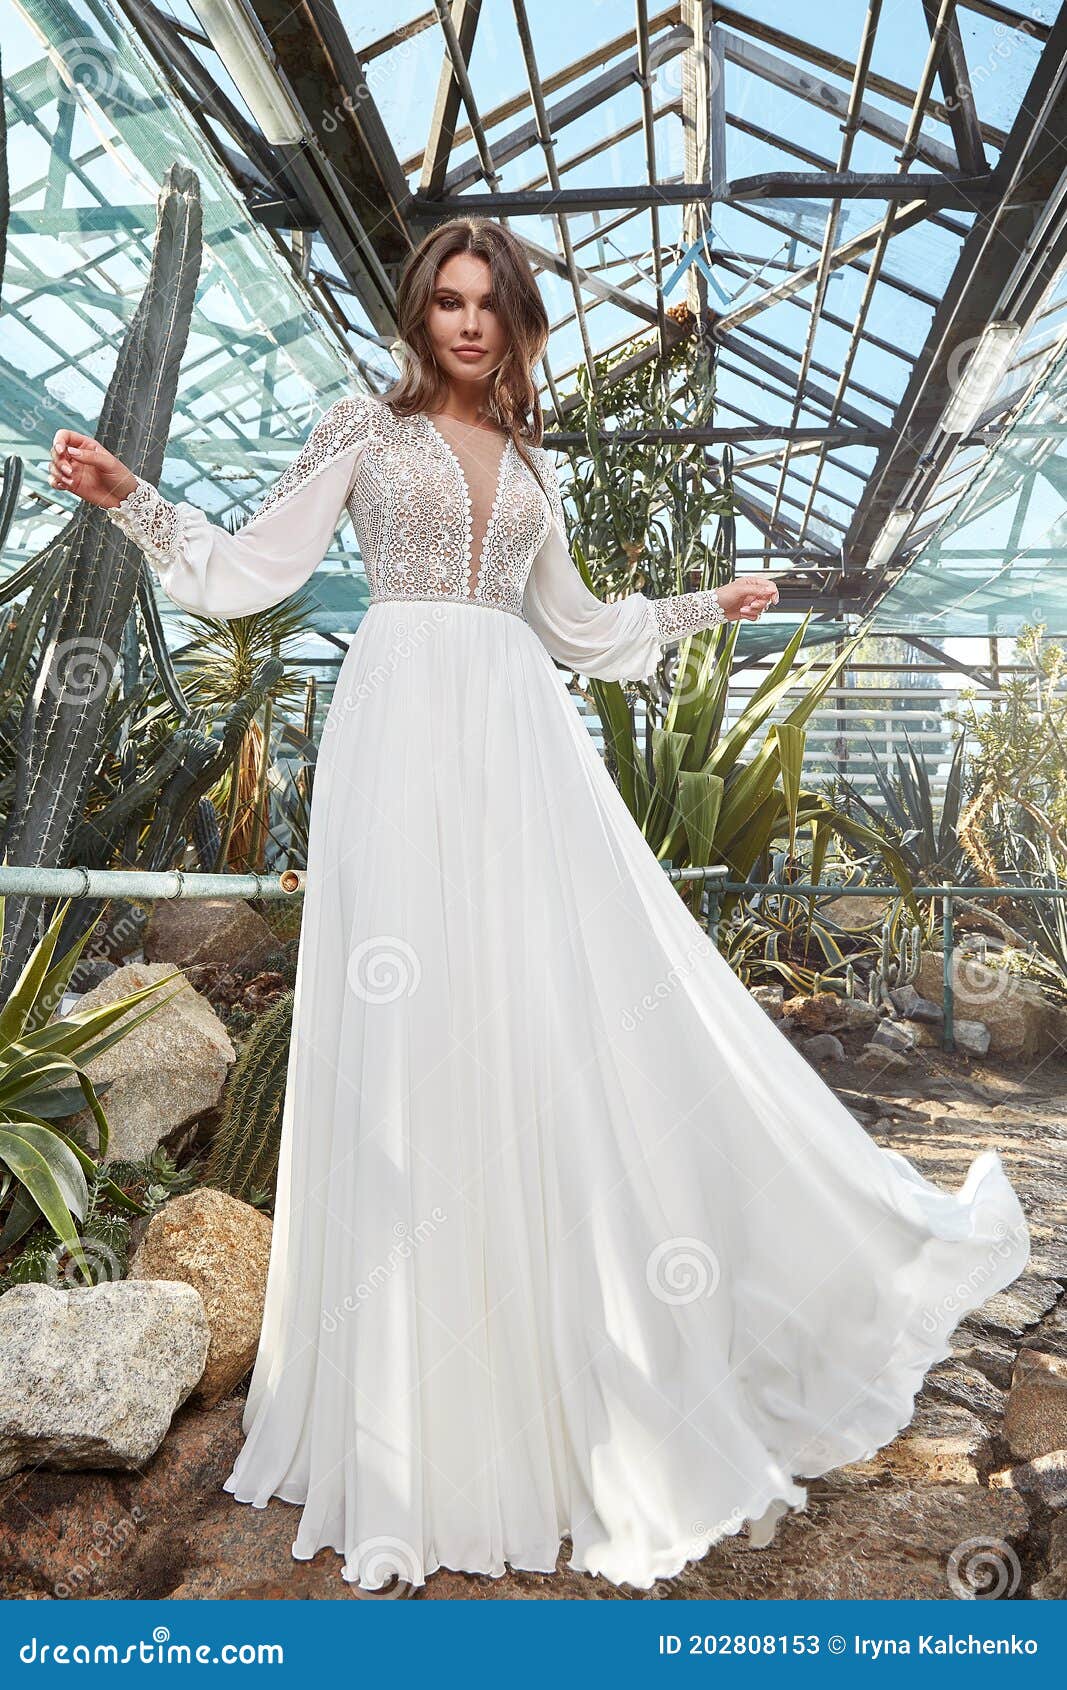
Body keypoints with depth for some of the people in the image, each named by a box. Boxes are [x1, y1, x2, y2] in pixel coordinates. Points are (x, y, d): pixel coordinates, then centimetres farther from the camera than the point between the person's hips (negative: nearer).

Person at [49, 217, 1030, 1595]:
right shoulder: (363, 427, 12)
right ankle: (422, 1430, 11)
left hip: (522, 742, 4)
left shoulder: (531, 465, 23)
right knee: (413, 1046, -4)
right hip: (405, 734, -3)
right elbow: (249, 570, 6)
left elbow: (576, 626, 27)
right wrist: (127, 497, -5)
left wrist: (707, 605, 32)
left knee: (571, 1020, -2)